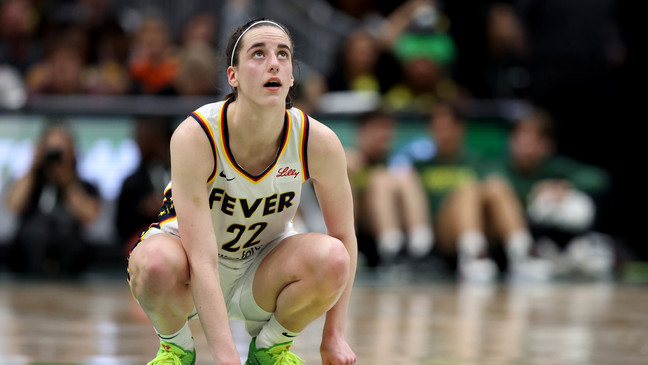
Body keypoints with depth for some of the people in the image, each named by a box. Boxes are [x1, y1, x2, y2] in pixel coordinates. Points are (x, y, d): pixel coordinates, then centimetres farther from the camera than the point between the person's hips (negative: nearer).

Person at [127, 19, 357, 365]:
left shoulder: (318, 142, -20)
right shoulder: (194, 136, -29)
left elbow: (344, 237, -5)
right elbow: (201, 261, -33)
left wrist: (334, 335, -11)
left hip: (263, 269, 2)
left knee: (331, 258, -29)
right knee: (157, 262, -38)